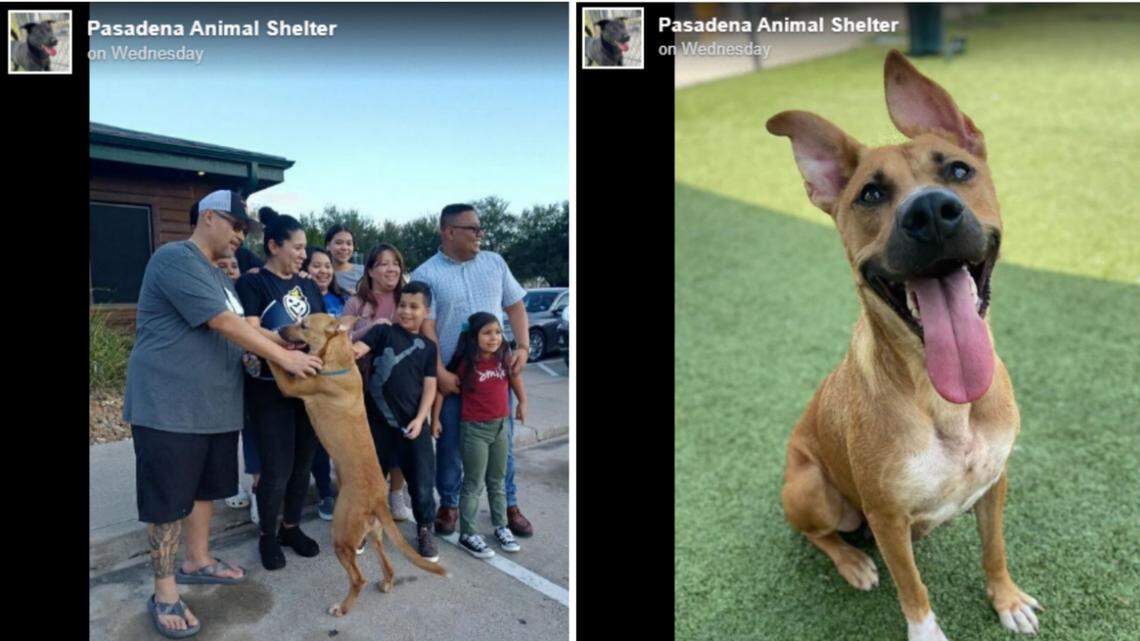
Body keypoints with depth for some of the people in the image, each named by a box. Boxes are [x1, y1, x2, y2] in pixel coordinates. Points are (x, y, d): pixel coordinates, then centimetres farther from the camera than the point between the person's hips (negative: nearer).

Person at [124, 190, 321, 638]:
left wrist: (289, 345, 0)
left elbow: (240, 328, 15)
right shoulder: (176, 259, -16)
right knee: (169, 499, 0)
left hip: (215, 406, 9)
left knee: (205, 488, 19)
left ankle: (197, 561, 35)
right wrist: (284, 357, -19)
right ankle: (164, 593, 12)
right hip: (169, 407, -9)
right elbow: (223, 323, -22)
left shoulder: (217, 276, 17)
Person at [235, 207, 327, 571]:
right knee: (277, 470, -1)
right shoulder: (252, 283, -6)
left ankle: (291, 528, 30)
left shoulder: (308, 286, 12)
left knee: (303, 464, 13)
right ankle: (267, 536, 20)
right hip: (270, 390, -6)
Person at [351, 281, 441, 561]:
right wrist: (351, 351, -38)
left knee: (422, 480, 4)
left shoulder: (428, 346, 6)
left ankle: (425, 530, 22)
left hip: (414, 423, 1)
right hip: (379, 420, -1)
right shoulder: (383, 331, 1)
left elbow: (429, 386, 4)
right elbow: (359, 348, -15)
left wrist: (420, 419, -7)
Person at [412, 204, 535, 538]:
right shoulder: (425, 275, -5)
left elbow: (515, 306, 11)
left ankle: (509, 505, 25)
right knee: (450, 444, 8)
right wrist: (440, 373, -16)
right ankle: (449, 505, 26)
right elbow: (426, 327, -10)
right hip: (452, 376, -3)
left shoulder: (494, 262, 6)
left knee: (502, 442, 11)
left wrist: (523, 347, -2)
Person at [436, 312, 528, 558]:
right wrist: (435, 419, -8)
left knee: (498, 481, 17)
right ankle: (467, 534, 14)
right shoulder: (465, 364, -15)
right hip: (474, 429, -4)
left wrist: (522, 402, 16)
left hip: (501, 425, 4)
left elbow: (515, 376, 15)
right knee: (474, 485, 3)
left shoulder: (504, 359, -4)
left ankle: (501, 527, 30)